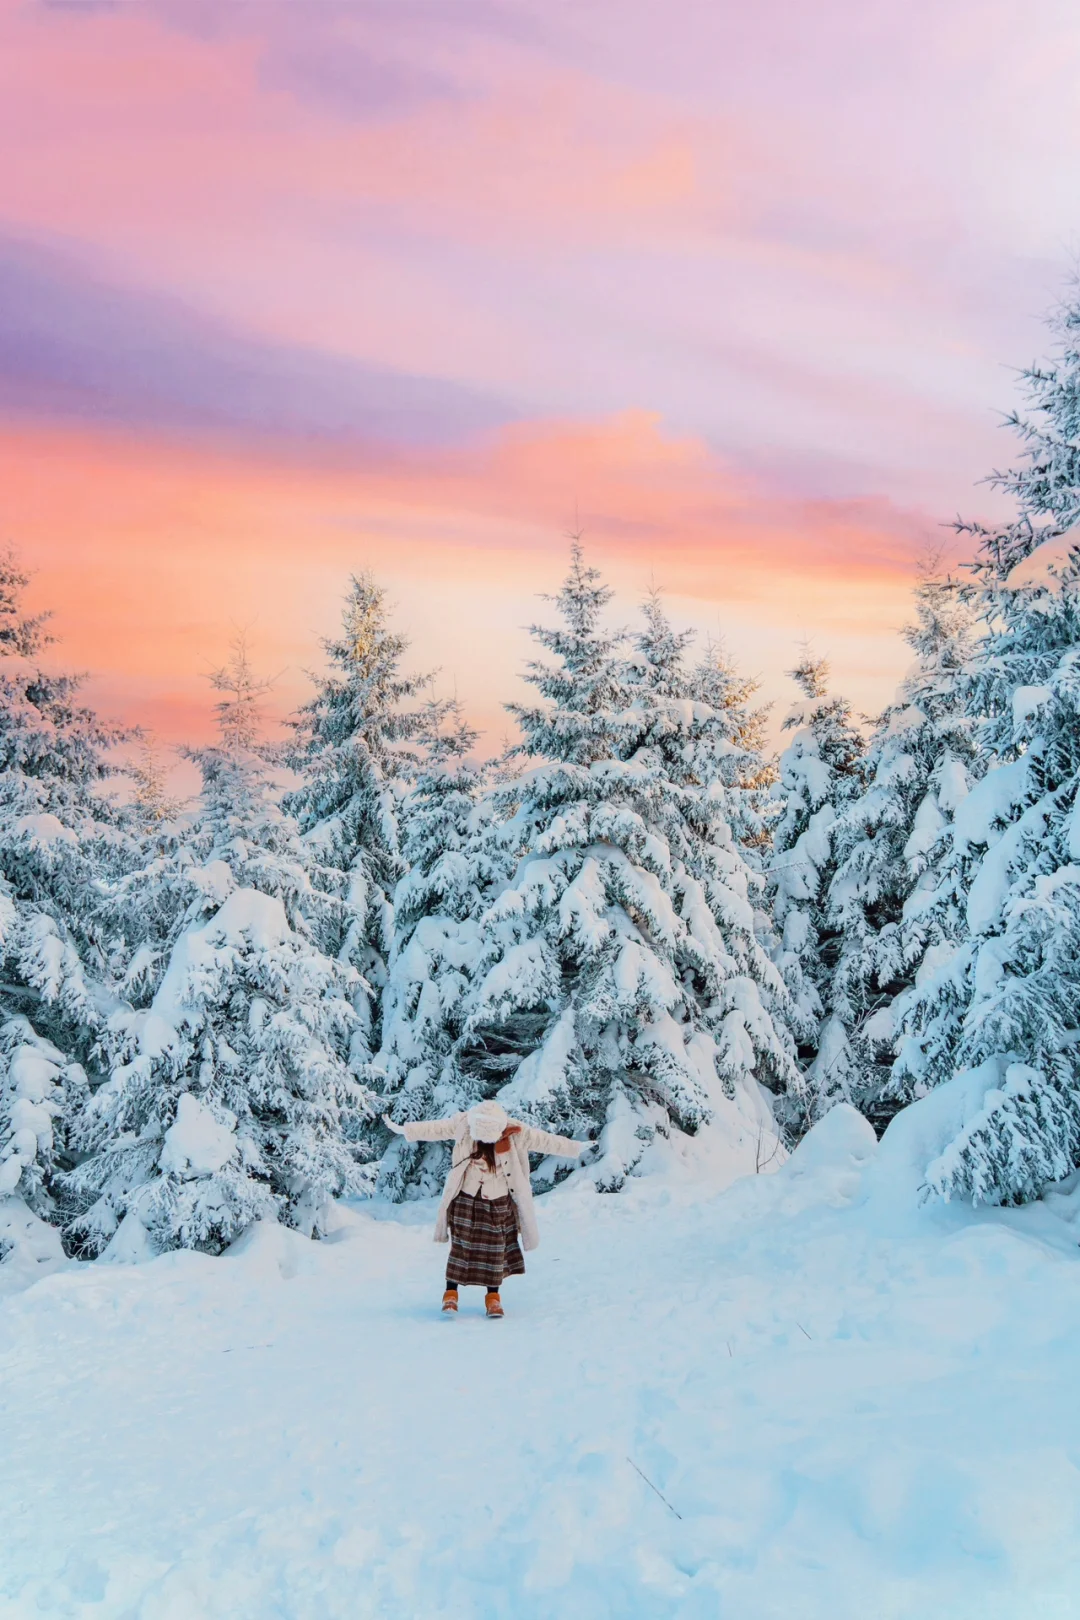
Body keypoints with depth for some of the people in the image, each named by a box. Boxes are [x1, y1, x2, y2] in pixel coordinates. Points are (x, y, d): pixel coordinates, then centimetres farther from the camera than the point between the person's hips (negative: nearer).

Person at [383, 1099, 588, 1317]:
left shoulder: (517, 1134, -15)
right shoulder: (463, 1124, -14)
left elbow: (545, 1140, -7)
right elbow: (435, 1128, -5)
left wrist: (575, 1148, -5)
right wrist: (402, 1129, -2)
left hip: (499, 1205, 0)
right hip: (466, 1201, 0)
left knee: (495, 1250, 4)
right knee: (461, 1247, -1)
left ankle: (493, 1295, 20)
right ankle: (451, 1293, 11)